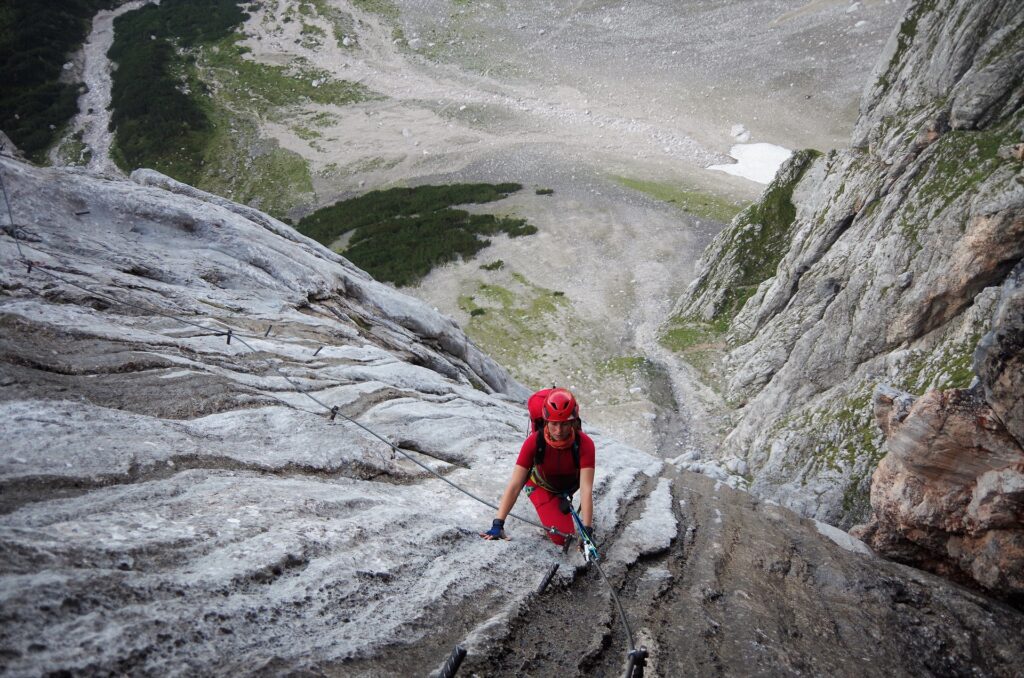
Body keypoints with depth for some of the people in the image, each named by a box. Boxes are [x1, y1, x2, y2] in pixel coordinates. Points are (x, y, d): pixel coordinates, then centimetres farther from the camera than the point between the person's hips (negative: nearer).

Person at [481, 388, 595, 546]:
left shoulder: (584, 444, -37)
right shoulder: (535, 441, -37)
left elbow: (586, 489, -41)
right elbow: (515, 485, -37)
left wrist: (587, 530, -48)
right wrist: (498, 524, -42)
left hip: (569, 484, 4)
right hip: (542, 487, -4)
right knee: (562, 538, -17)